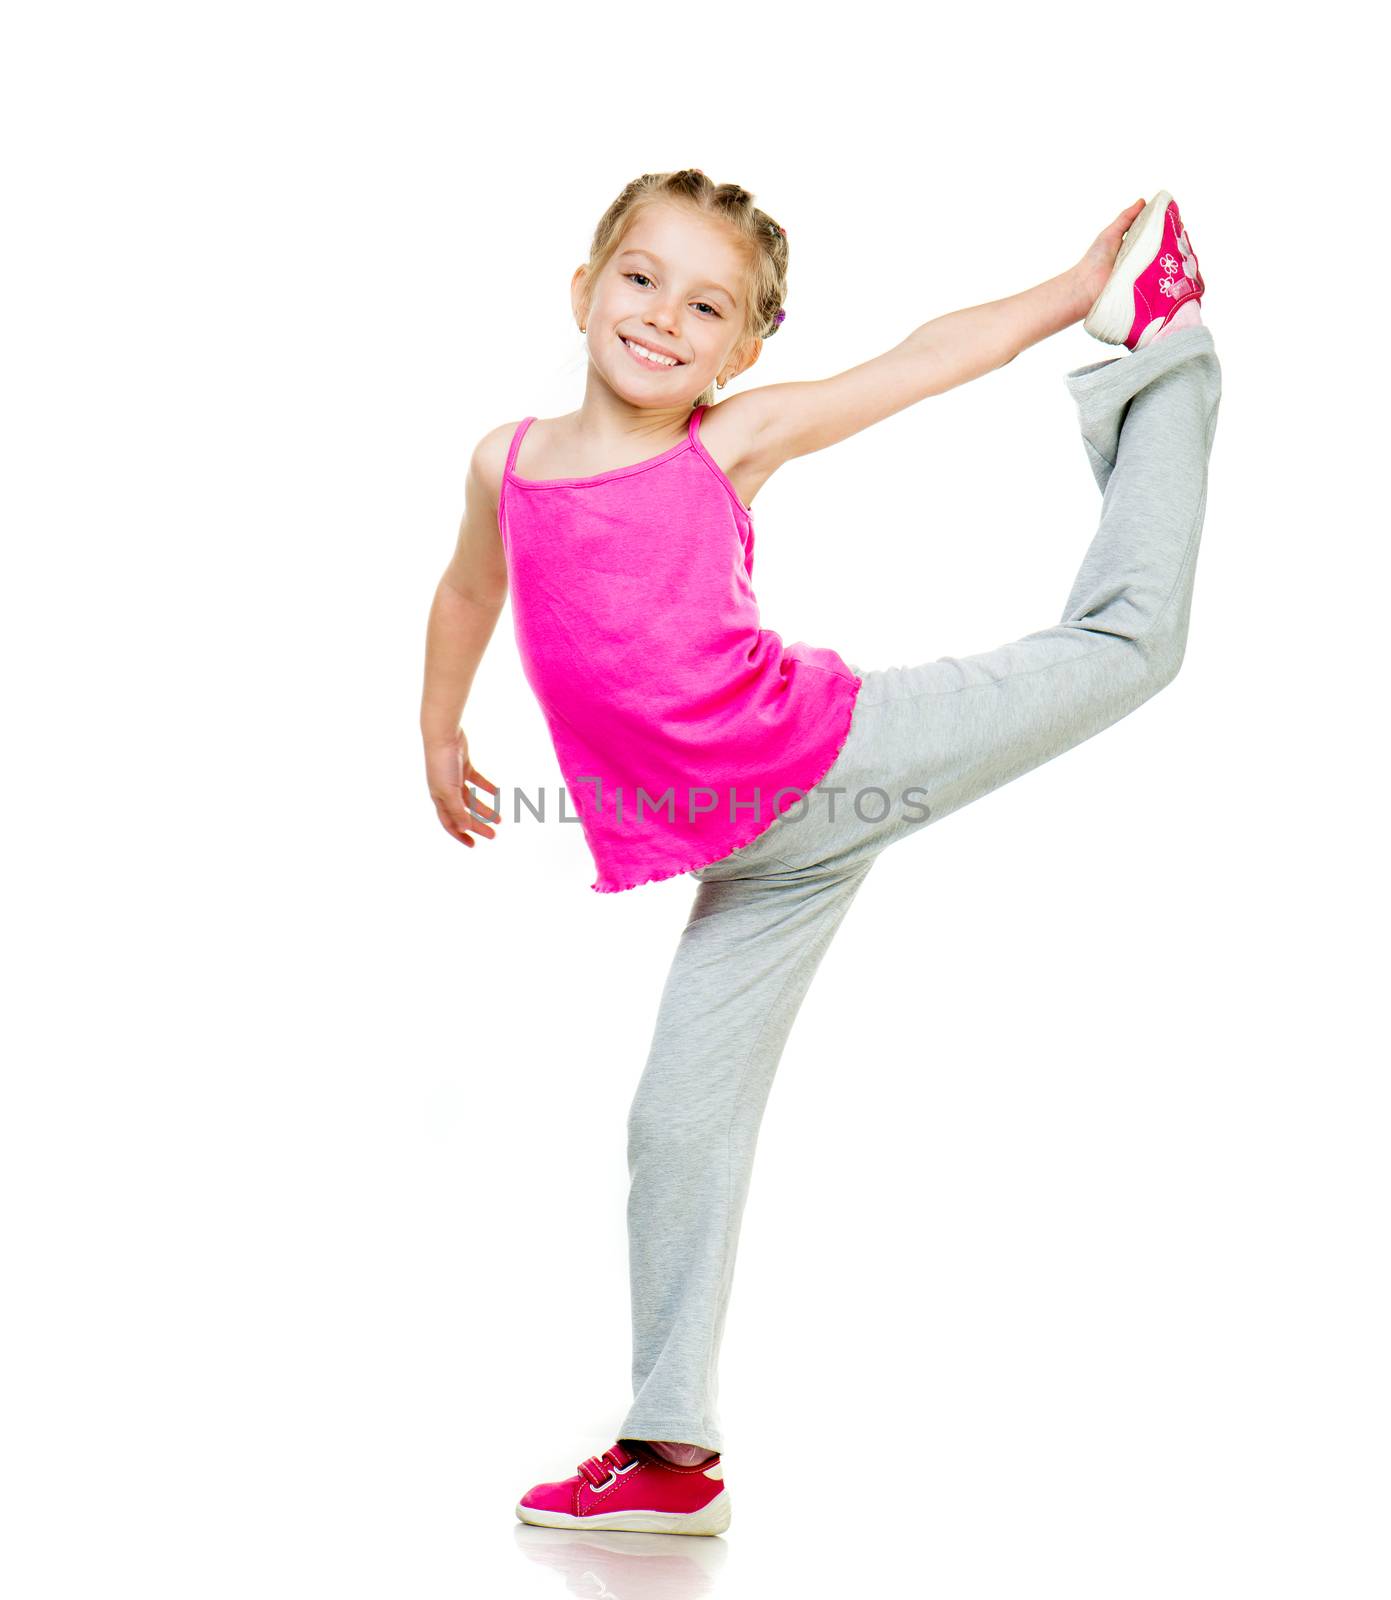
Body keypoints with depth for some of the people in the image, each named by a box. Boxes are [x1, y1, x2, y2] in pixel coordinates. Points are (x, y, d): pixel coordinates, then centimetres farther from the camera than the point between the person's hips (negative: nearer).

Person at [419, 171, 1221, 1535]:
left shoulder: (739, 438, -4)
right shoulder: (508, 462, 4)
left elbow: (931, 355, 3)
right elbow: (469, 588, 25)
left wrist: (1077, 288, 7)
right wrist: (438, 731, 33)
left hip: (837, 749, -2)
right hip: (751, 854, 2)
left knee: (1124, 640, 1)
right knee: (680, 1124, 1)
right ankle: (672, 1453, 13)